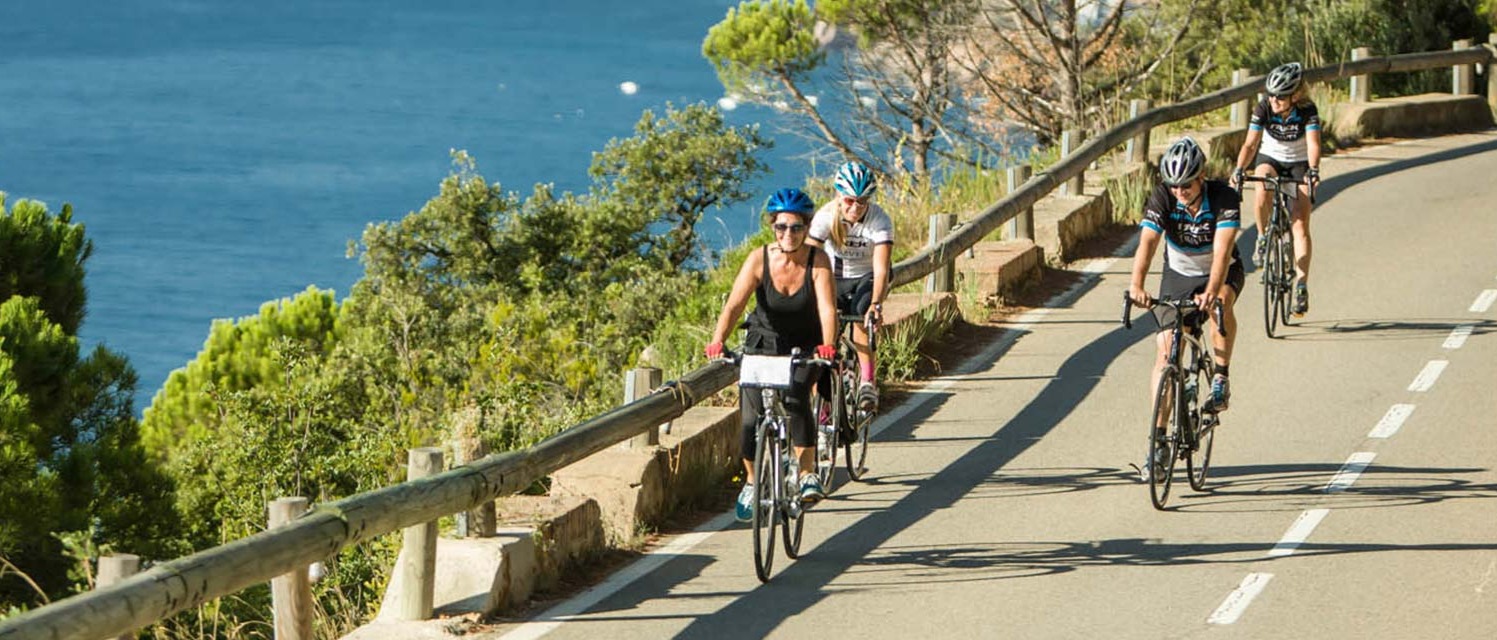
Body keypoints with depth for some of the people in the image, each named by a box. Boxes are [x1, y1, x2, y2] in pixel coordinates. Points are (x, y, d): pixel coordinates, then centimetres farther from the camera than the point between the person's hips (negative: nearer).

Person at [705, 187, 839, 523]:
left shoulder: (818, 261, -20)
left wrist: (827, 346, -49)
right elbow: (734, 305, -27)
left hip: (805, 346, -1)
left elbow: (827, 308, -30)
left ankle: (808, 473, -14)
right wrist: (717, 343, -44)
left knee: (796, 398, -28)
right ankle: (751, 481, 15)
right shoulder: (759, 260, -18)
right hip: (764, 341, 1)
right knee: (751, 413, -9)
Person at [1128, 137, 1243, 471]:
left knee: (1221, 303, -37)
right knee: (1165, 351, -9)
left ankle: (1220, 380, -20)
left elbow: (1222, 248, -40)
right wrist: (1137, 285, -53)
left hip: (1220, 272, -2)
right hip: (1178, 273, 2)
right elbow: (1147, 242, -35)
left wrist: (1211, 291, -56)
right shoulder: (1162, 198, -23)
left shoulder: (1224, 197, -28)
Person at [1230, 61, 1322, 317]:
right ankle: (1262, 237, -13)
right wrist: (1239, 170, -44)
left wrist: (1313, 170, -54)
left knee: (1300, 225, -14)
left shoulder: (1307, 111, -24)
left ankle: (1301, 286, -14)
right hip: (1270, 158, 1)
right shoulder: (1263, 109, -20)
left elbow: (1313, 143, -35)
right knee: (1263, 187, -37)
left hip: (1299, 164, -1)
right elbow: (1250, 143, -27)